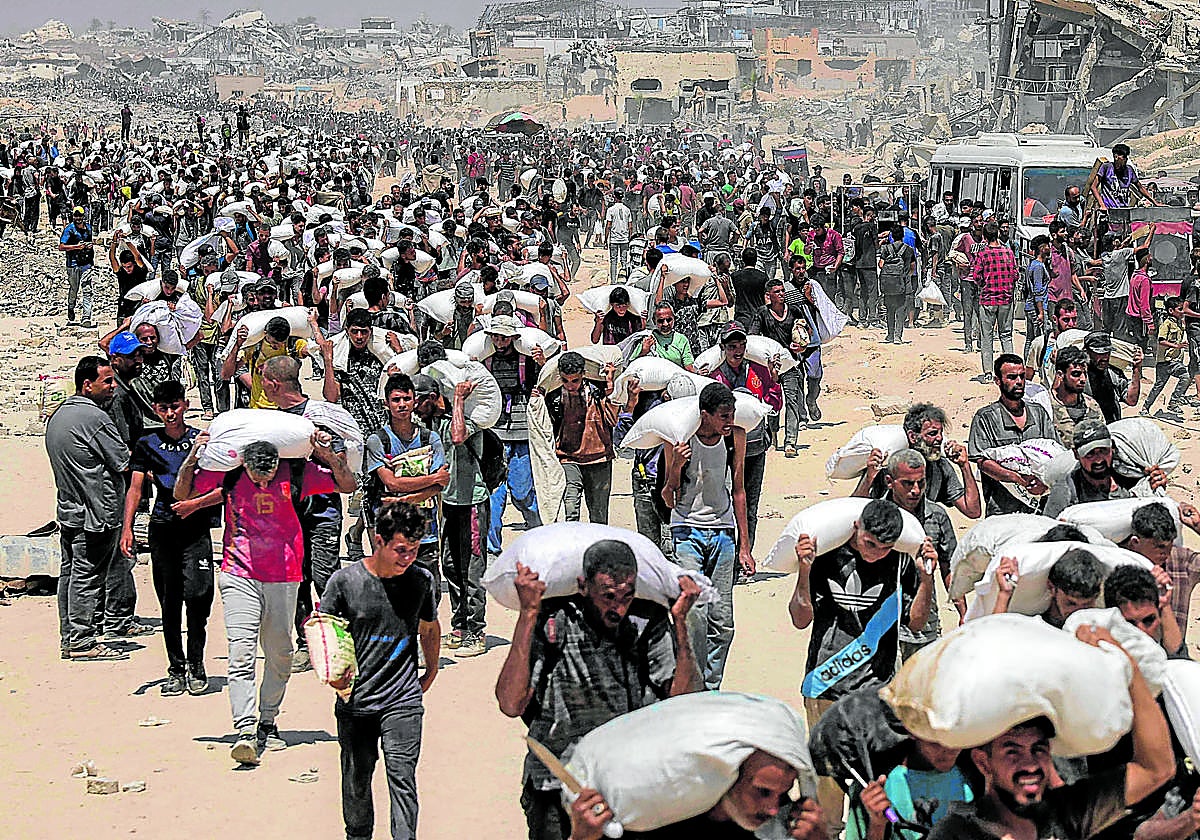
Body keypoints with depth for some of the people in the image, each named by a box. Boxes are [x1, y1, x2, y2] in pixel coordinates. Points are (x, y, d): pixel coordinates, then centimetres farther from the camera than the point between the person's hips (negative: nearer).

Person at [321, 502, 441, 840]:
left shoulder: (422, 580, 1)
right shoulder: (345, 580, -6)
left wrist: (431, 672, 22)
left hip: (403, 700, 0)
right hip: (354, 700, 0)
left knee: (402, 777, -11)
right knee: (356, 781, 12)